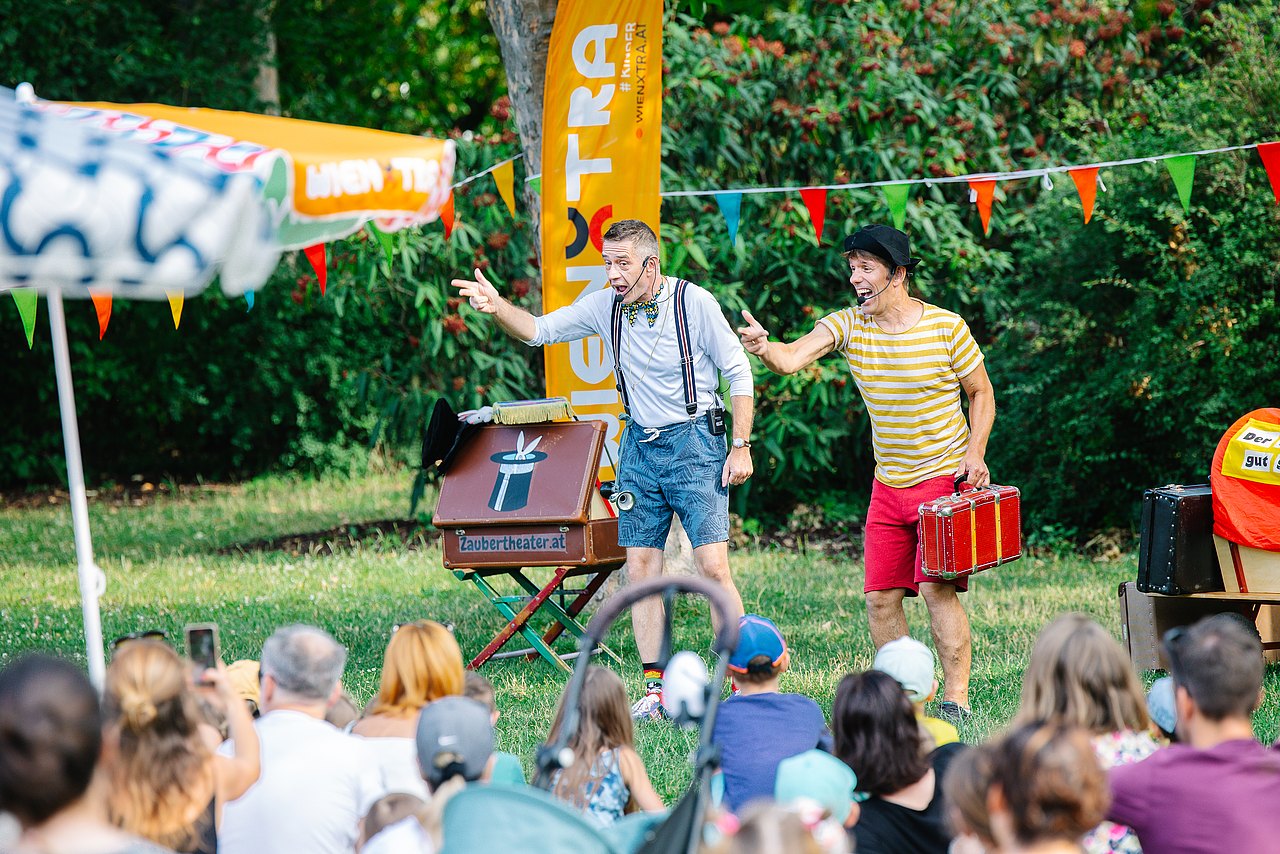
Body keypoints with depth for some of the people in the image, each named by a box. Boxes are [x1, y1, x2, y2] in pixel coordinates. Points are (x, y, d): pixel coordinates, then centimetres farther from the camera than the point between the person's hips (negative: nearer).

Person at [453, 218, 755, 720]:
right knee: (639, 568, 1)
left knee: (712, 567, -12)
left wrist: (741, 447, -10)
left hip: (694, 441, -5)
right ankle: (657, 691, 7)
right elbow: (540, 331, 4)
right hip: (640, 447, 5)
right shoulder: (605, 307, 2)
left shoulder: (693, 302, -11)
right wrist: (496, 307, -16)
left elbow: (738, 372, -6)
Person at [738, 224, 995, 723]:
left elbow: (981, 393, 3)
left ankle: (956, 700, -8)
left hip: (946, 477, -4)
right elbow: (792, 358, -20)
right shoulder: (847, 326, -3)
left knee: (936, 585, -14)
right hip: (888, 486, 4)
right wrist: (764, 348, -43)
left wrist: (974, 453, -11)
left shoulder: (945, 327, -9)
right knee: (880, 597, 1)